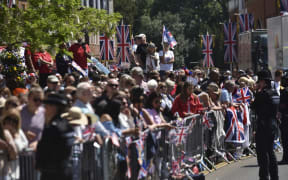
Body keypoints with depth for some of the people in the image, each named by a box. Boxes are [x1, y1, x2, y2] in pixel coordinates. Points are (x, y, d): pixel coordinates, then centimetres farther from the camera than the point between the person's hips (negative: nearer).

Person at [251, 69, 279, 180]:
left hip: (263, 125, -9)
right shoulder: (274, 93, 9)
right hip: (272, 124, 9)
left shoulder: (263, 93, -16)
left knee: (262, 151, -4)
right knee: (270, 151, 15)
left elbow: (253, 106, -11)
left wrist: (257, 92, -2)